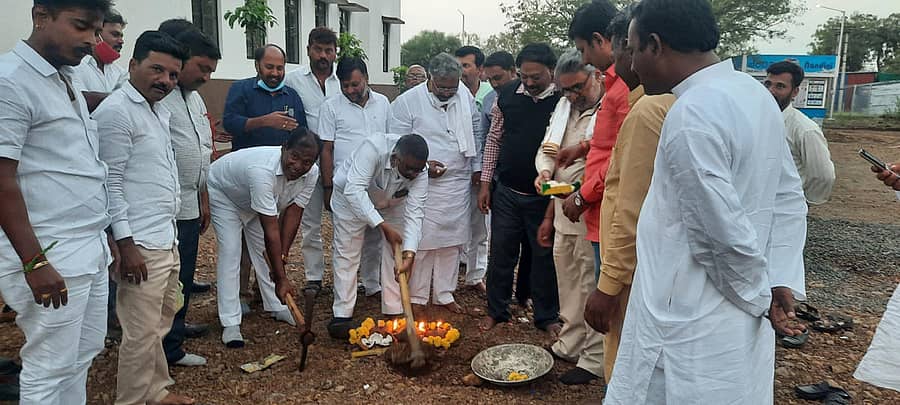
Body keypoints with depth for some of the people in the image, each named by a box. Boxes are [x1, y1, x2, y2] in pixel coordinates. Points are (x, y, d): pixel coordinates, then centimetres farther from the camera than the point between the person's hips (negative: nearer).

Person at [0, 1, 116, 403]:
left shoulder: (65, 80, 14)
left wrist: (105, 239, 19)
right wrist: (34, 261, -19)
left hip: (89, 250, 8)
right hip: (50, 256, -8)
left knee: (82, 356, 17)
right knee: (49, 371, 3)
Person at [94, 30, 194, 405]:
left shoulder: (159, 111, 14)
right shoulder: (115, 112, -13)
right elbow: (110, 184, -16)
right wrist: (126, 245, -19)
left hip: (167, 238, 9)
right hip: (141, 245, -9)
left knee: (160, 325, 19)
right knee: (141, 333, 0)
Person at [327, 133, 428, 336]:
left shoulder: (420, 173, -28)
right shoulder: (374, 148, -40)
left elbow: (414, 214, -31)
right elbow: (354, 190, -45)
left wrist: (409, 255, -43)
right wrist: (383, 227, -48)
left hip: (392, 203, 3)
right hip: (351, 198, -3)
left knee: (396, 254, -2)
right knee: (347, 254, -3)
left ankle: (394, 313, 9)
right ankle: (342, 316, 5)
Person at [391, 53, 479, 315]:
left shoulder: (465, 97, 6)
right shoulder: (407, 102, -8)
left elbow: (476, 132, 16)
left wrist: (476, 168, 11)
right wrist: (423, 164, -16)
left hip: (458, 183, 5)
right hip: (424, 184, -4)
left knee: (452, 239, 11)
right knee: (422, 240, -1)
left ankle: (445, 294, 24)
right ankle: (416, 297, 13)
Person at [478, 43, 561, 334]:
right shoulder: (507, 95, -1)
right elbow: (494, 139, 7)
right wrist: (485, 183, 5)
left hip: (544, 197, -2)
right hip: (507, 192, 2)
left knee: (544, 256, 11)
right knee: (501, 252, 11)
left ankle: (547, 316, 28)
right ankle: (496, 310, 29)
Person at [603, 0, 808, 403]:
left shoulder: (691, 115, -24)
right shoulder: (755, 93, 6)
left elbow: (725, 232, -23)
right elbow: (789, 200, 9)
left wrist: (759, 295, -6)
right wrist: (782, 281, 5)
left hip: (690, 330, -9)